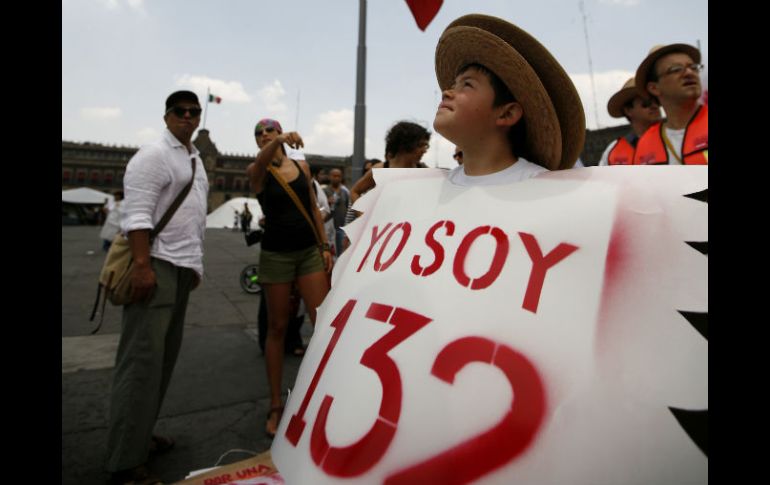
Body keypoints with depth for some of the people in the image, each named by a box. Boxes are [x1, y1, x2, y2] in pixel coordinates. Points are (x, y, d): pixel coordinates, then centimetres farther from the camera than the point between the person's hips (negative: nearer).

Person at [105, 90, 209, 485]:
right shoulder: (153, 156, -7)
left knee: (164, 357, 12)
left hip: (182, 268, 9)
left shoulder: (195, 159, 20)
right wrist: (142, 265, -25)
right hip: (157, 266, -9)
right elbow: (136, 214, -17)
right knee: (142, 360, -7)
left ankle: (140, 435, 24)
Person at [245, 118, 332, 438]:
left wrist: (325, 246, 5)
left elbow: (313, 208, 12)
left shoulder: (302, 166, 9)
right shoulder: (256, 170, 0)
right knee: (277, 328, 4)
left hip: (309, 251, 3)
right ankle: (275, 406, 15)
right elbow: (263, 161, -26)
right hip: (276, 254, -2)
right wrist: (280, 142, -46)